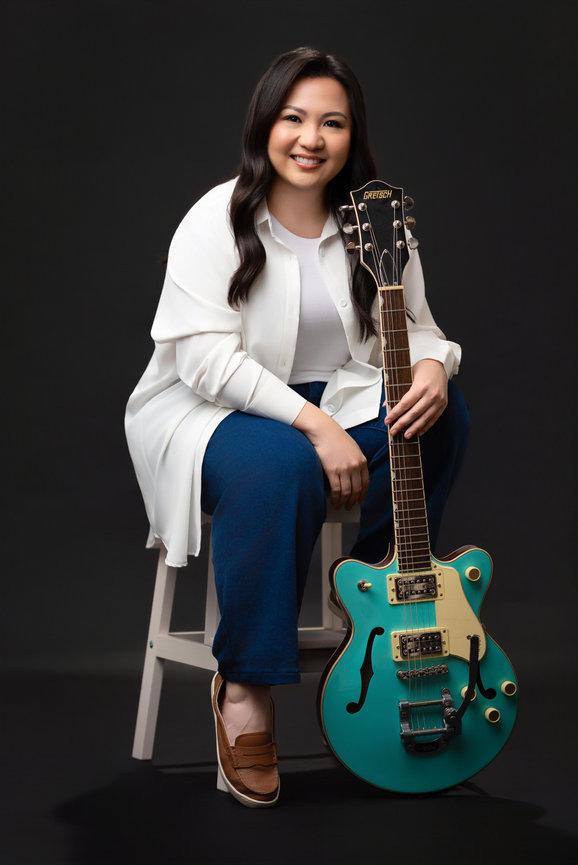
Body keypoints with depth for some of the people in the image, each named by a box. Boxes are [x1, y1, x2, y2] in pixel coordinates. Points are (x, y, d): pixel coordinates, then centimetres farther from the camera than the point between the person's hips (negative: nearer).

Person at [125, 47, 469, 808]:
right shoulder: (217, 222, -12)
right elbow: (207, 357, -22)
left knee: (440, 412, -22)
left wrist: (432, 365, -22)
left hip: (330, 401, 5)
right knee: (281, 466, -38)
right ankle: (243, 685, -25)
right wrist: (313, 423, -31)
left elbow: (412, 326, 5)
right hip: (211, 409, -5)